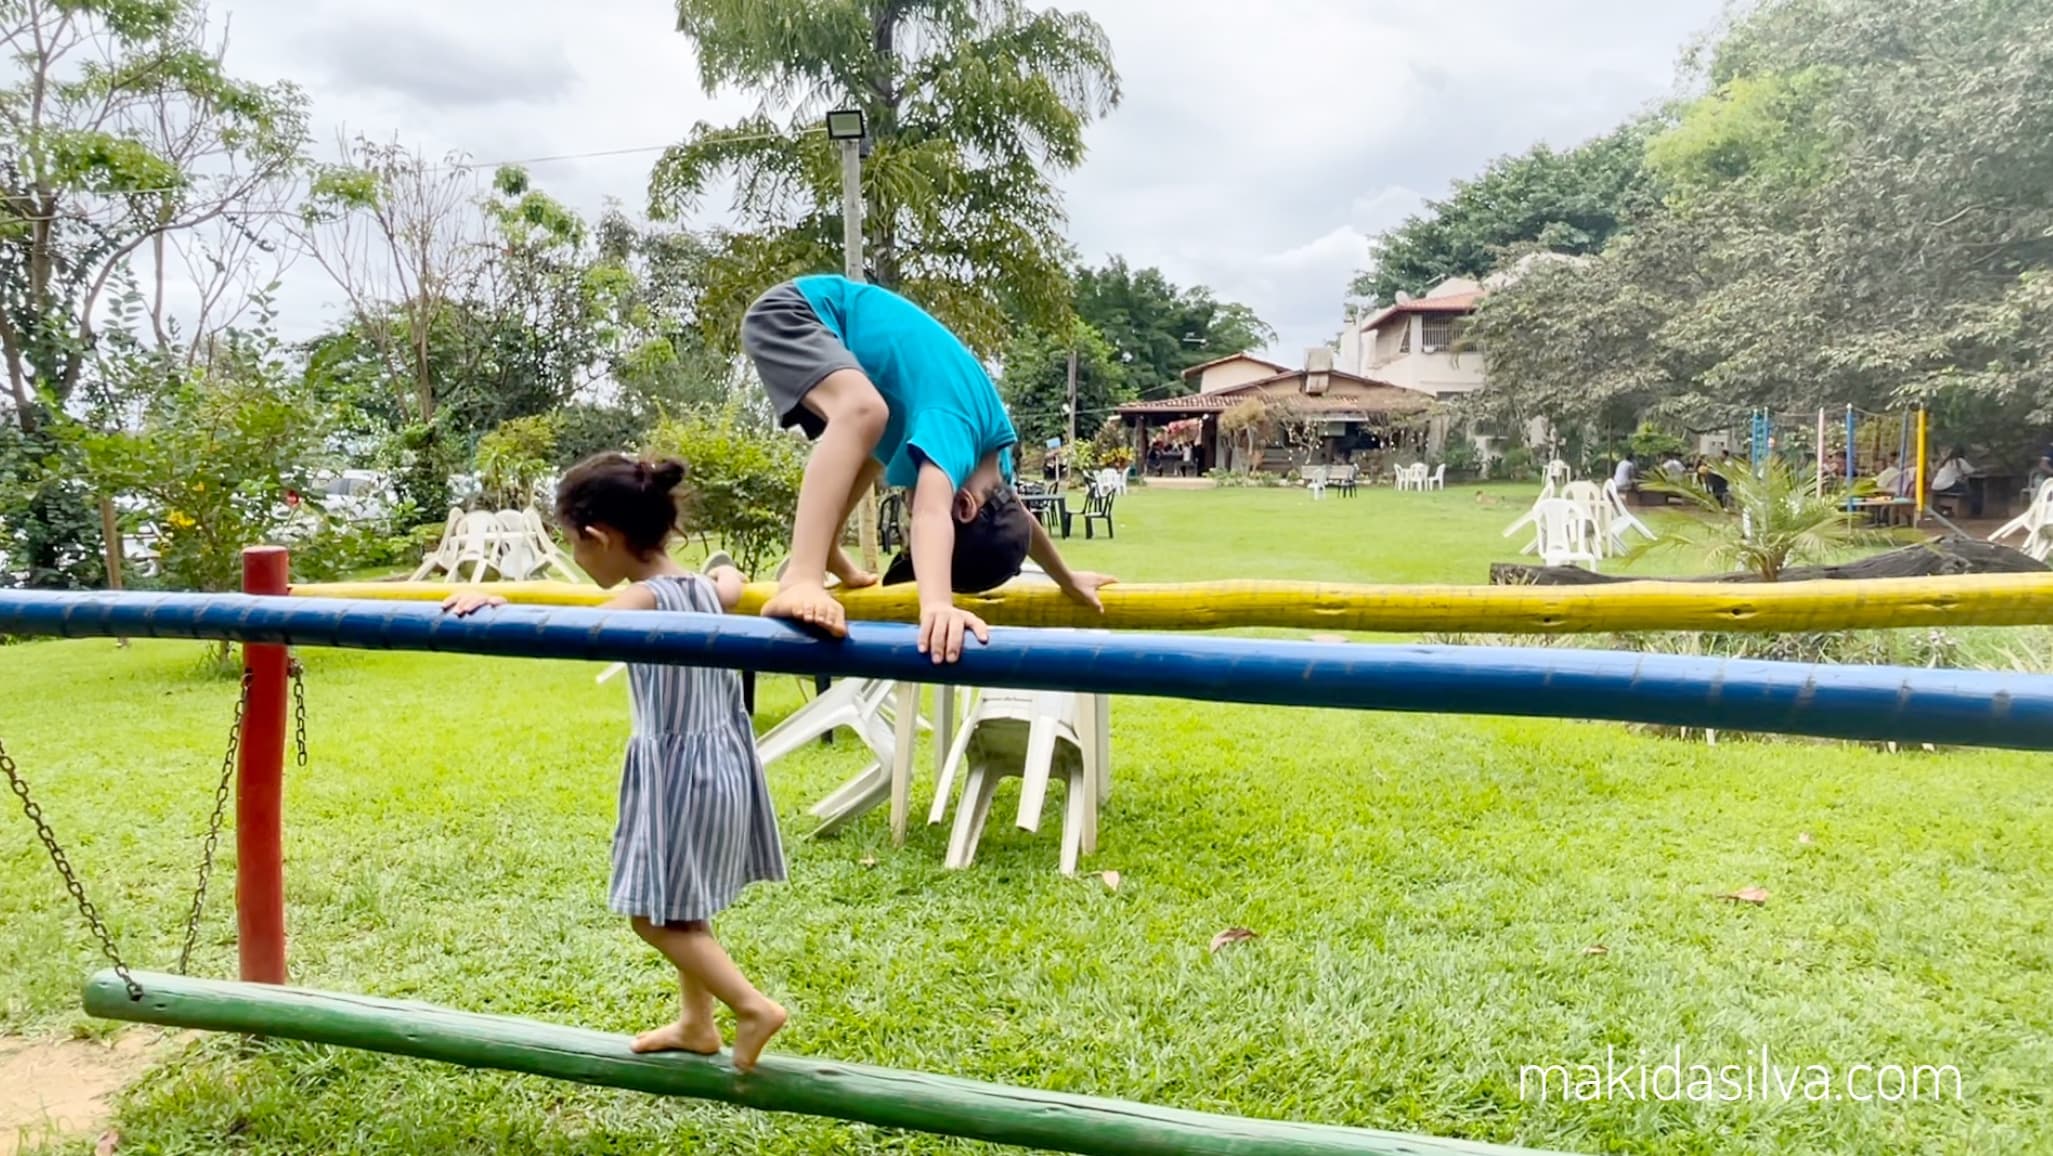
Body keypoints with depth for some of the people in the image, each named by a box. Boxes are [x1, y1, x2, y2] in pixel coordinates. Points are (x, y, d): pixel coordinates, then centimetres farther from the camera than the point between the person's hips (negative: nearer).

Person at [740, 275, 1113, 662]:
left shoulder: (993, 444, -1)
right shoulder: (956, 431, -28)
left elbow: (1018, 515, 19)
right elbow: (932, 516, -49)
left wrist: (1068, 581, 28)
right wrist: (938, 605, -66)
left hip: (833, 323, 9)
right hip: (788, 310, -9)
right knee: (865, 410, -36)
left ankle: (823, 553, 42)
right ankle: (799, 581, -42)